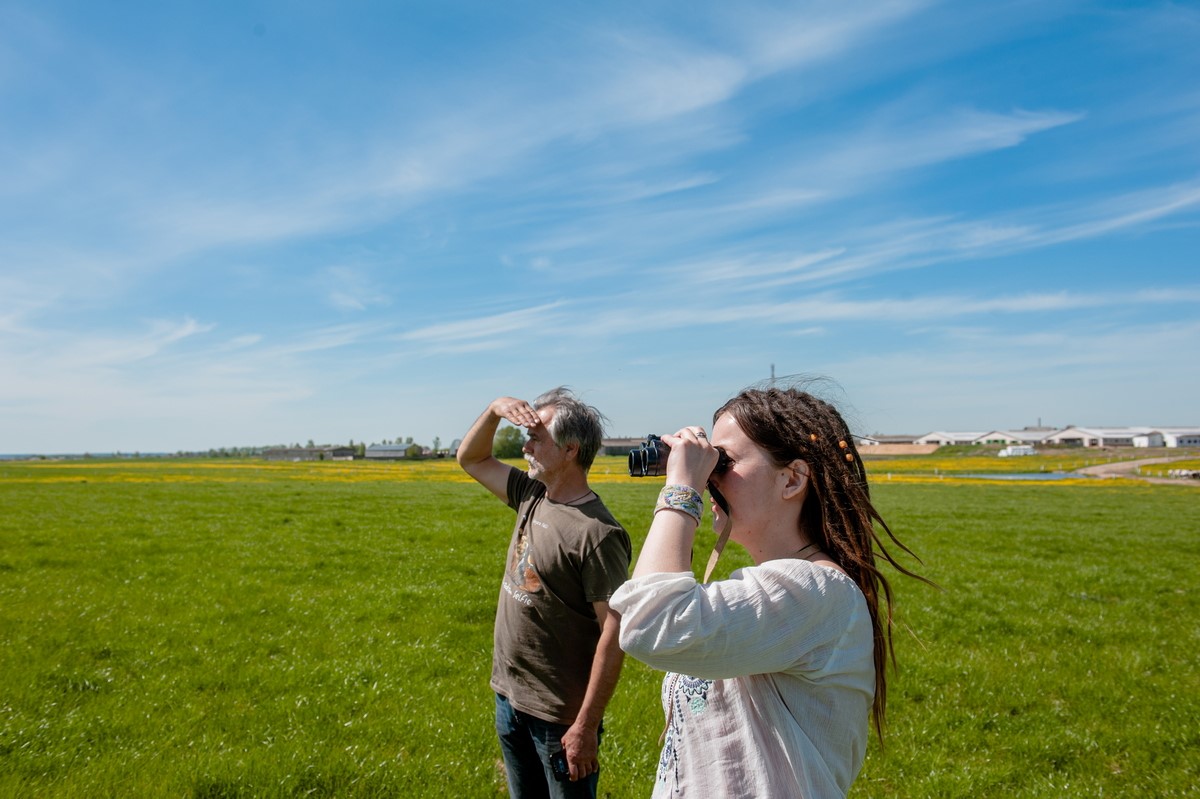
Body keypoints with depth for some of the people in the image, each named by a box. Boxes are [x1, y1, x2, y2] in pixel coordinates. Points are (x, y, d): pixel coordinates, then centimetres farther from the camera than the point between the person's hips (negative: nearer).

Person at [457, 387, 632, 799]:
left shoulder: (596, 533, -24)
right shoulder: (532, 496, -1)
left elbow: (614, 636, -23)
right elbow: (470, 459, 12)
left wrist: (586, 727, -20)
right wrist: (496, 409, -6)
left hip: (558, 717, -8)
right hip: (509, 698, 8)